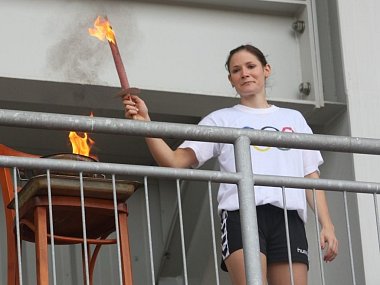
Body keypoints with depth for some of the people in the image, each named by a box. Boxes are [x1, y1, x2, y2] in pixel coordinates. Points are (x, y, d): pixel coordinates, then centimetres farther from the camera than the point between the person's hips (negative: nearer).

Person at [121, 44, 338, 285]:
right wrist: (145, 124, -7)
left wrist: (327, 224, 7)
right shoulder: (220, 120, 18)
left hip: (288, 215, 3)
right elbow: (175, 161, 7)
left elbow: (311, 176, 20)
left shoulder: (293, 119, 25)